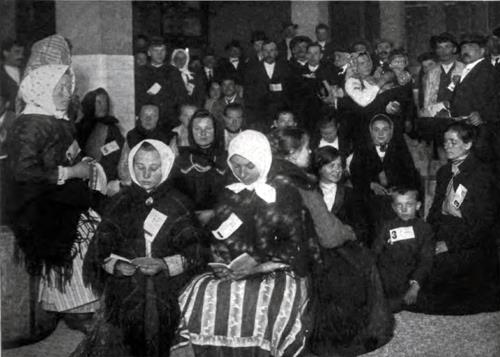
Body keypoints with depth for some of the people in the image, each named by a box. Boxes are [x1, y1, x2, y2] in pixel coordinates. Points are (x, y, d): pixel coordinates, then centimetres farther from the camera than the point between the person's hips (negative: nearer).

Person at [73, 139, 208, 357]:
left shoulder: (178, 204, 5)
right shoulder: (122, 202, 10)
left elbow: (195, 253, -1)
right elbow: (100, 250, 9)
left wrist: (164, 265, -15)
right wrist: (116, 265, -11)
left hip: (165, 295, -1)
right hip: (124, 292, 2)